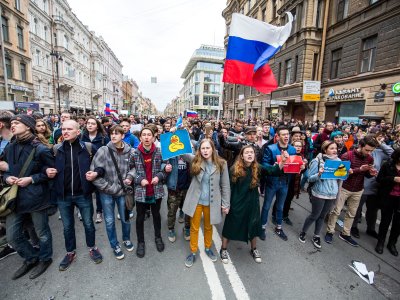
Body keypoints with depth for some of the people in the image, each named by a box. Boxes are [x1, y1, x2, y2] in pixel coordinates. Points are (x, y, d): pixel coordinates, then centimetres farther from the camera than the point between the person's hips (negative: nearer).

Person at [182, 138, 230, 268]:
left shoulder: (221, 164, -10)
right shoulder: (195, 160, -7)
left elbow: (225, 186, -5)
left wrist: (226, 204, -3)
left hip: (211, 202, 0)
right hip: (196, 201, 0)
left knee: (208, 227, 21)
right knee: (194, 228, 14)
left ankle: (208, 248, 46)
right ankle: (193, 252, 35)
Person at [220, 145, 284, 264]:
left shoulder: (257, 168, -8)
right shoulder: (235, 169, -14)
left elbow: (272, 171, -20)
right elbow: (229, 187, -9)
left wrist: (282, 163, -38)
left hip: (252, 202, 3)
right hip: (237, 203, -2)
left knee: (253, 226, 19)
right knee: (231, 226, 12)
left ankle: (254, 249, 45)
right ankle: (224, 249, 35)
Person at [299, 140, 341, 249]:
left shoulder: (338, 161, 3)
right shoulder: (317, 161, -11)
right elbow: (310, 178, -10)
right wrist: (319, 174, -29)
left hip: (332, 194, 5)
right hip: (319, 193, -4)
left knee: (322, 216, 16)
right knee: (314, 215, 6)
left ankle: (316, 236, 33)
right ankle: (303, 232, 29)